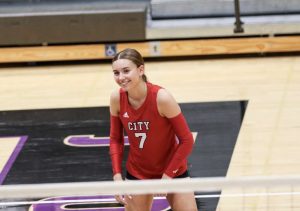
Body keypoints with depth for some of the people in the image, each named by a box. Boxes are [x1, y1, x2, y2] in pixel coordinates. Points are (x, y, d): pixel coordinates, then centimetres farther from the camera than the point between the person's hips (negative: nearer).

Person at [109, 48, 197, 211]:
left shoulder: (161, 98, -25)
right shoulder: (116, 98, -13)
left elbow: (186, 140, -18)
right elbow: (116, 139, 1)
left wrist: (167, 177, -18)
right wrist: (117, 176, -9)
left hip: (172, 171, -3)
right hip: (137, 173, 3)